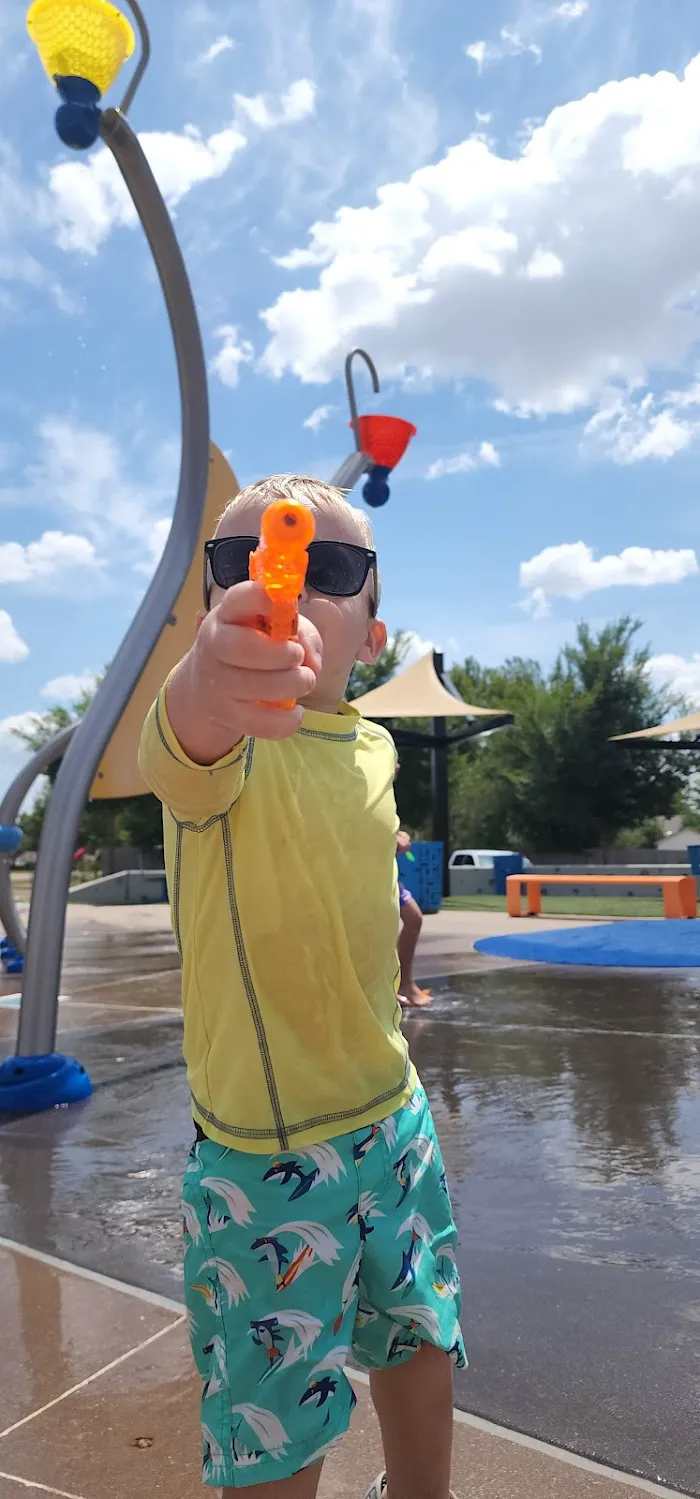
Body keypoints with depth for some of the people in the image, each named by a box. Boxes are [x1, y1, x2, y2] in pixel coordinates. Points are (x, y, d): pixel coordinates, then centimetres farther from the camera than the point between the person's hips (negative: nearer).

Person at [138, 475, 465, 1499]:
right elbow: (185, 757, -46)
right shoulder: (232, 743, -19)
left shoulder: (374, 749, 2)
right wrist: (205, 686, -66)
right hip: (267, 1154, -6)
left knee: (421, 1346, 23)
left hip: (395, 1117, 6)